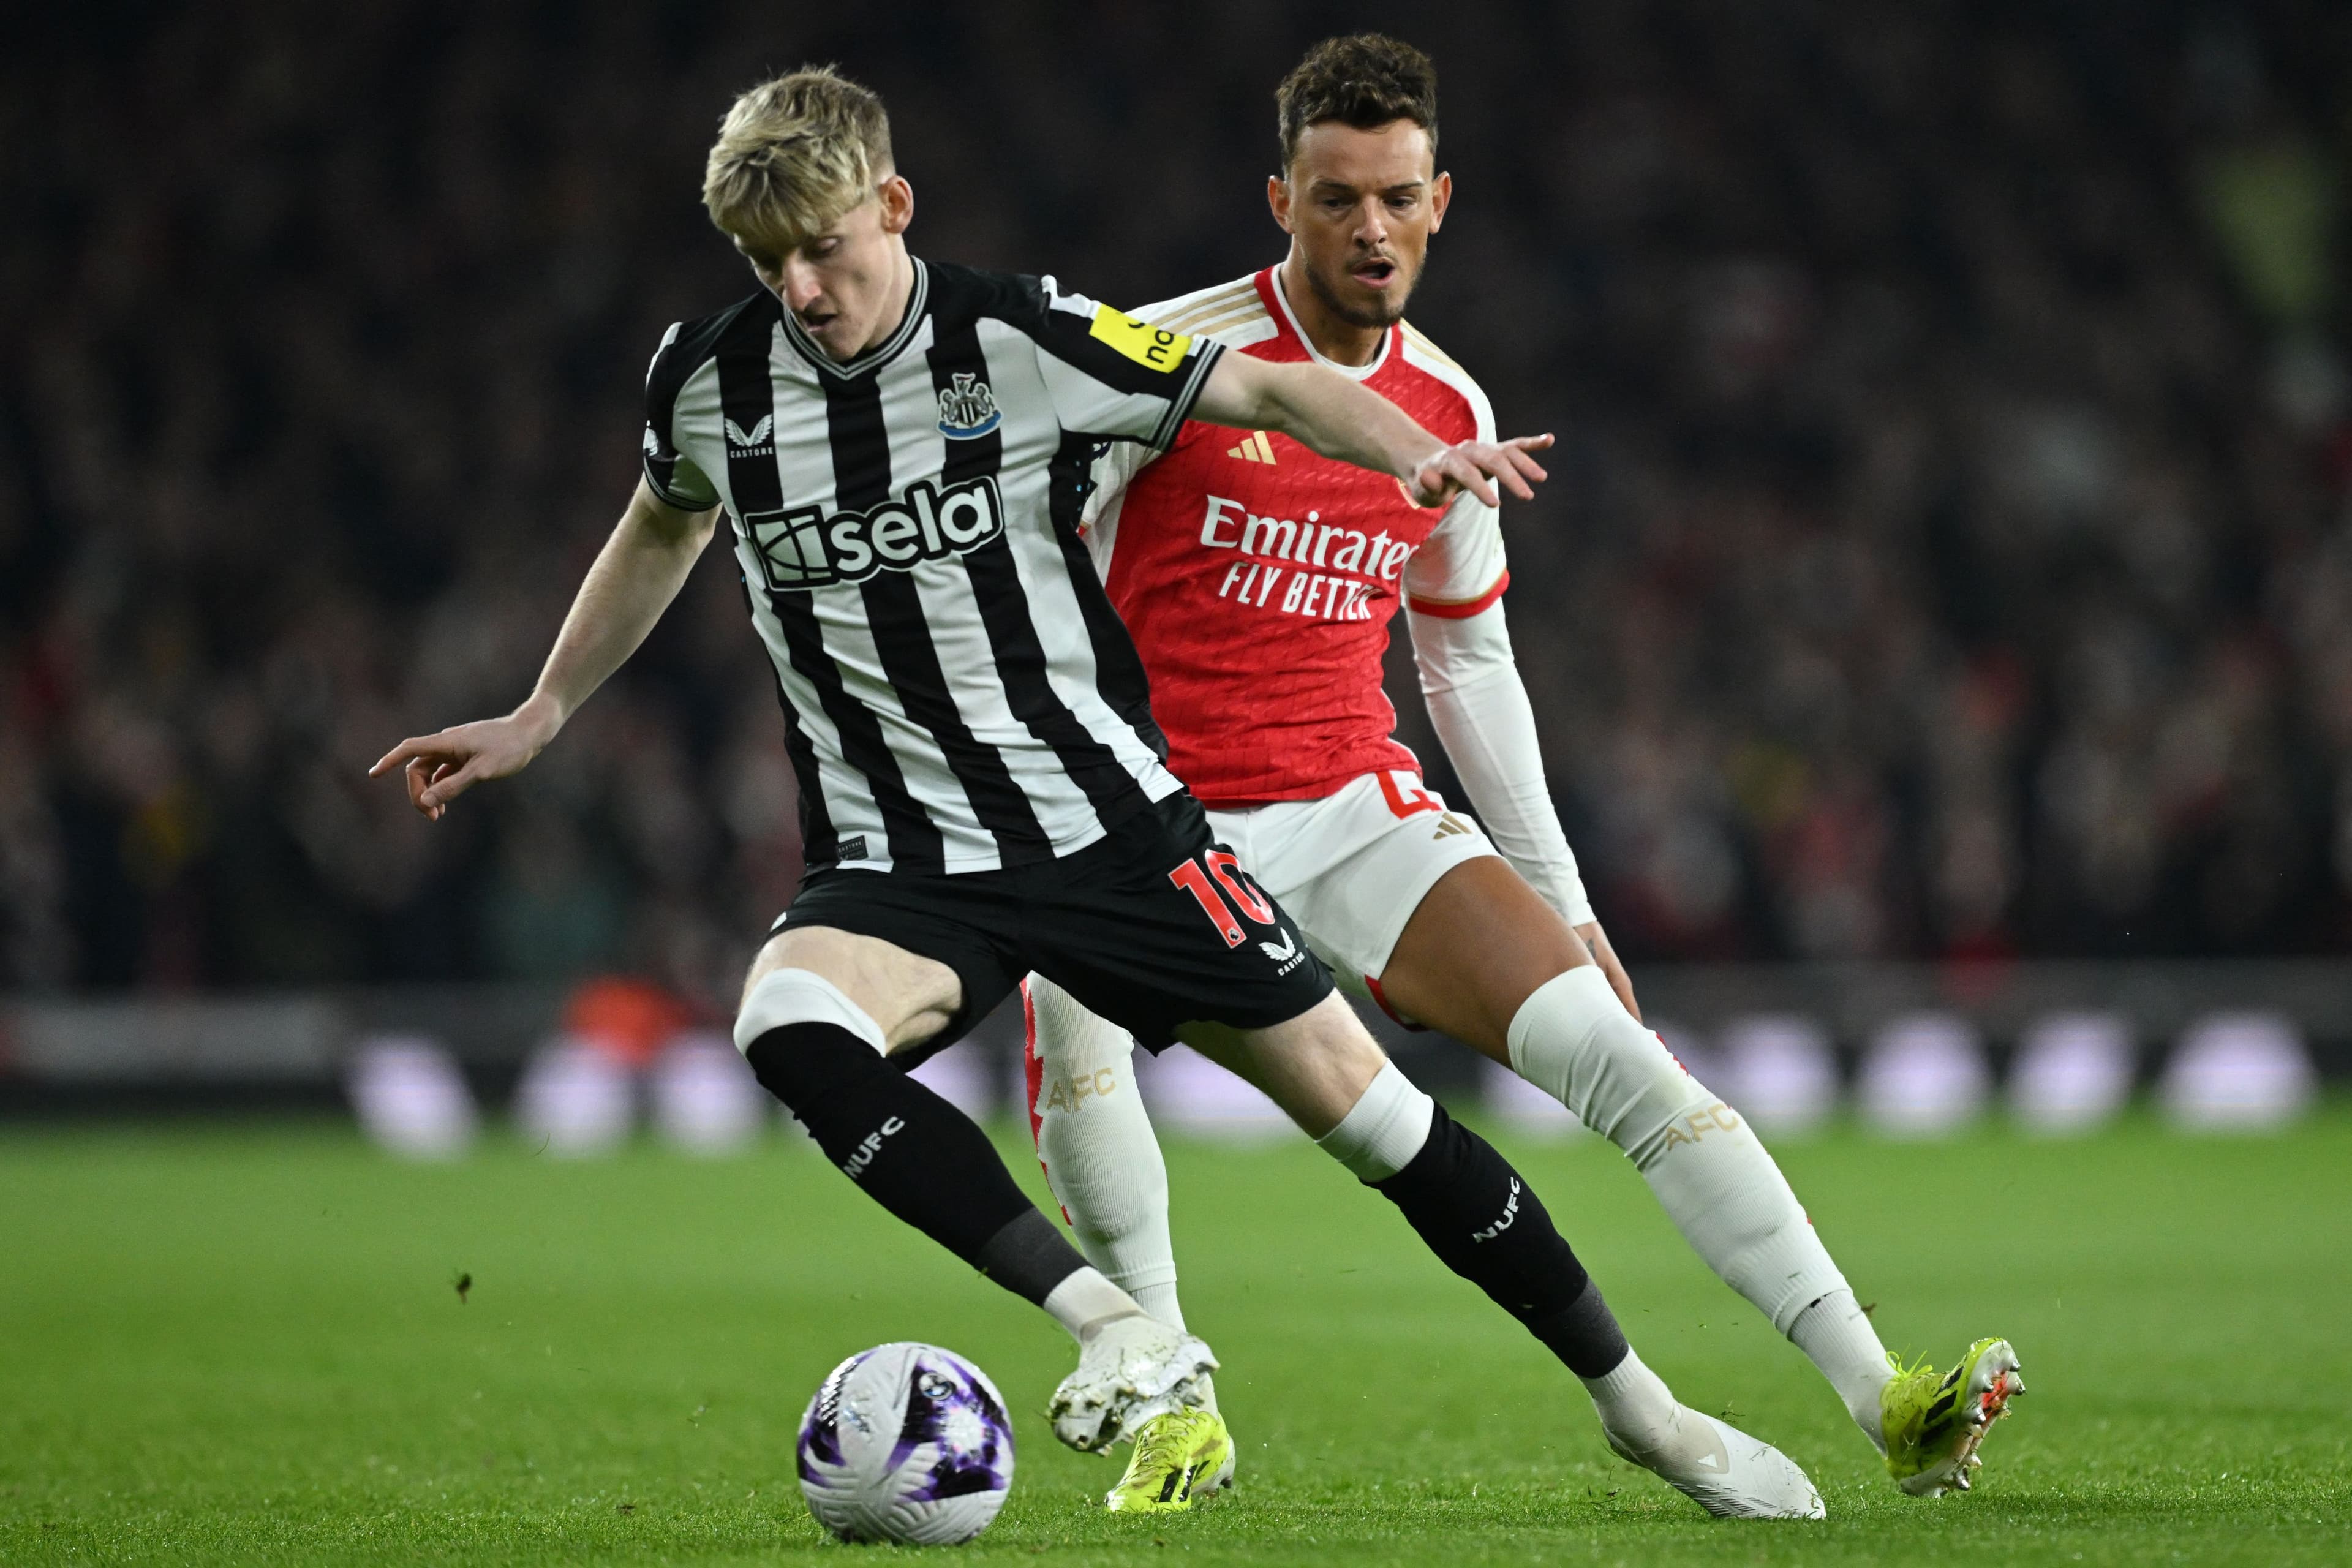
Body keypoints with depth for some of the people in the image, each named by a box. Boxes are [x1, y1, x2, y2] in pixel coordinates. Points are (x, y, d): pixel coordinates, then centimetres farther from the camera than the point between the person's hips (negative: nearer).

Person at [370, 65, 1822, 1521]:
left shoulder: (1022, 341, -10)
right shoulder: (708, 382, -2)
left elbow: (1268, 388, -2)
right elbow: (662, 531, 21)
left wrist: (1418, 450, -21)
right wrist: (538, 720, 24)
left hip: (1111, 822, -1)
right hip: (898, 866, 1)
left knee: (1365, 1104, -2)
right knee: (787, 1026, -33)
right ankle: (1121, 1328, -32)